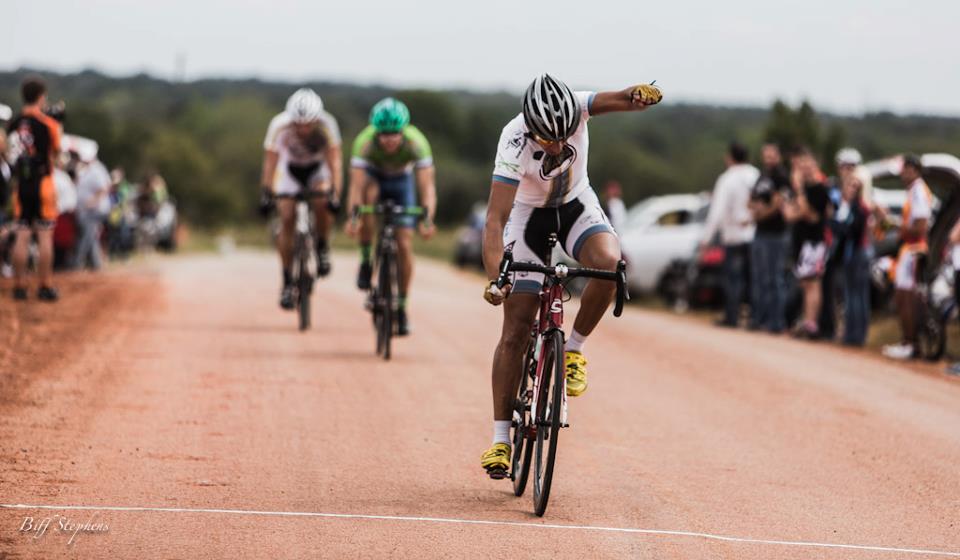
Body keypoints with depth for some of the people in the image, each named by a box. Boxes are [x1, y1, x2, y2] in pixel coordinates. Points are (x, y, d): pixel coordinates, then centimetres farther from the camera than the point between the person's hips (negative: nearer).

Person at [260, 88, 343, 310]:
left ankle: (323, 248, -4)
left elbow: (334, 161, -31)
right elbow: (270, 163, -28)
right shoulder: (279, 126, -31)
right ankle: (287, 282, -5)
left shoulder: (326, 125, -31)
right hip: (290, 169, 0)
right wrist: (266, 194, -37)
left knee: (322, 203, -31)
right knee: (287, 219, -14)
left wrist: (335, 194, -42)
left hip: (318, 169, 0)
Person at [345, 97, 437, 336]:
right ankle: (366, 260, -21)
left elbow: (427, 185, -38)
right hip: (374, 176, -1)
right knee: (369, 193, -37)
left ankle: (402, 307, 6)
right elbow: (356, 184, -40)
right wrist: (353, 216, -56)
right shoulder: (365, 142, -35)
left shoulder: (417, 142, -34)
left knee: (405, 245, -9)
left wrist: (427, 219, -54)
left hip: (401, 182, 1)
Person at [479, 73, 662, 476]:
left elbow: (618, 100, -35)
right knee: (515, 332, -7)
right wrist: (494, 279, -49)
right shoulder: (514, 142, -35)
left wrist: (641, 95, -60)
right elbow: (495, 219, -38)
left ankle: (574, 349, -8)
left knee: (609, 262, -32)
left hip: (576, 205, 3)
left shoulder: (575, 108, -26)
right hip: (529, 215, -2)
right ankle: (500, 438, -1)